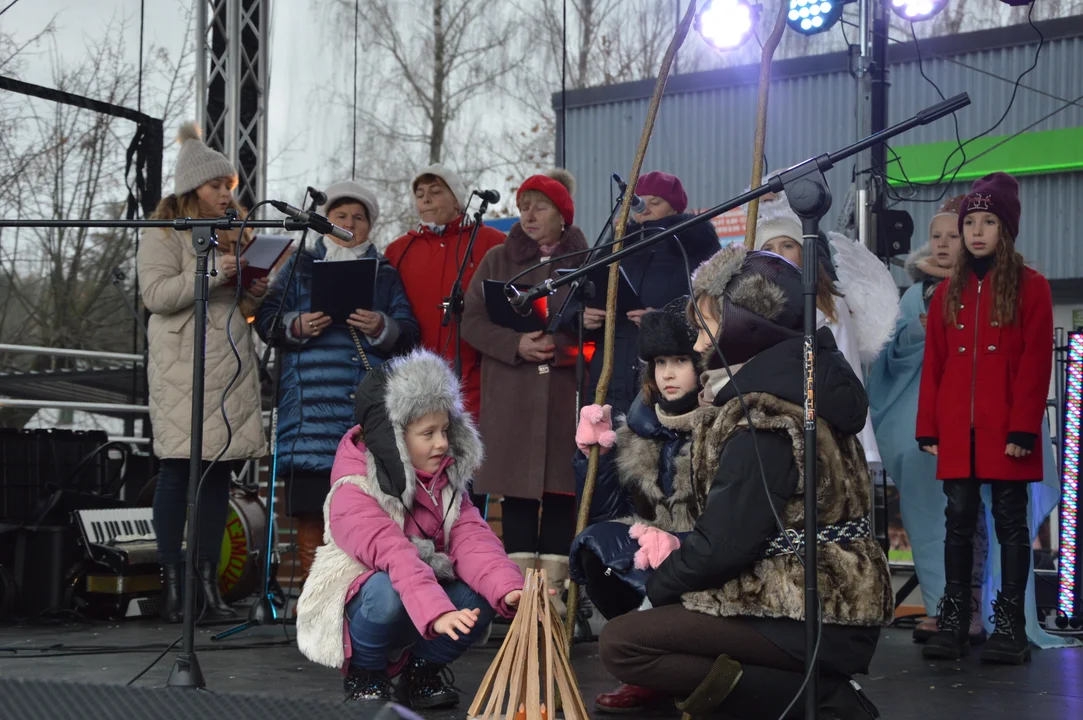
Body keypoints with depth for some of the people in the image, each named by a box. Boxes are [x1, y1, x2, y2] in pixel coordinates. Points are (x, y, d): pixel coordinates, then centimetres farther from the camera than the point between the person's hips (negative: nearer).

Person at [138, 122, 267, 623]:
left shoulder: (235, 231, 21)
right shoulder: (164, 232, 0)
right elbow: (155, 294, -12)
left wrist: (256, 295, 4)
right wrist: (212, 274, -19)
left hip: (232, 364, 6)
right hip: (182, 365, -6)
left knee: (220, 468, 3)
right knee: (178, 468, -7)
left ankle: (209, 582, 6)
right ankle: (172, 586, -3)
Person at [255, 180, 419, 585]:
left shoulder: (385, 273, 18)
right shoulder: (300, 267, 16)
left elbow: (409, 332, 10)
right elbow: (266, 319, 8)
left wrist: (382, 327, -10)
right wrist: (296, 326, -11)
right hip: (312, 406, 0)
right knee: (311, 505, -3)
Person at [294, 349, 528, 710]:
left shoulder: (448, 480, 1)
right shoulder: (352, 492, -21)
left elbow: (471, 539, -16)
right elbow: (394, 555, -37)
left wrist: (508, 588, -36)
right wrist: (437, 613, -52)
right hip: (356, 605, -5)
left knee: (479, 598, -24)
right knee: (387, 592, -38)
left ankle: (423, 669, 4)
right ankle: (365, 675, -8)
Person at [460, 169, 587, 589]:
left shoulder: (587, 263, 7)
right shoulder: (497, 260, 13)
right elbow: (472, 319, 6)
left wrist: (562, 345, -15)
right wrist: (516, 344, -9)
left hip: (567, 395, -1)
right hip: (511, 395, 1)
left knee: (560, 488, -2)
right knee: (517, 487, 0)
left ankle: (553, 583, 2)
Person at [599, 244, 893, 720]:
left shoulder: (760, 417, -17)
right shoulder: (801, 383, 11)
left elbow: (723, 545, -20)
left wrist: (659, 583, -3)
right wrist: (681, 556, 8)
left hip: (807, 622, -10)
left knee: (622, 644, -11)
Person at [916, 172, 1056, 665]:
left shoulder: (1030, 287, 0)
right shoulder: (948, 292, 12)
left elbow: (1036, 364, -6)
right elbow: (933, 365, 11)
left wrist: (1024, 428, -14)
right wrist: (928, 429, 4)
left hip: (1006, 433, -4)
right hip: (957, 434, 4)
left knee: (1010, 522, 1)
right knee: (958, 523, 5)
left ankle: (1010, 625, 5)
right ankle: (953, 621, 9)